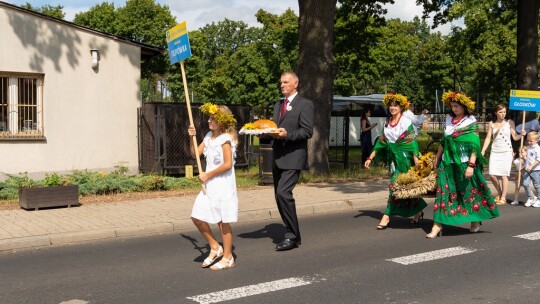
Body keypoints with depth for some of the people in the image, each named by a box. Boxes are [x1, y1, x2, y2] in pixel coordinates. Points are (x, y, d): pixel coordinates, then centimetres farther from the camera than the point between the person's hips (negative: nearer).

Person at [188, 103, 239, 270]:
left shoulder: (225, 138, -14)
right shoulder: (209, 136, 11)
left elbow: (228, 164, -20)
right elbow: (195, 153, 14)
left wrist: (207, 175, -14)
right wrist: (192, 137, 0)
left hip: (223, 184, -8)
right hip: (209, 185, 8)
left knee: (222, 221, 1)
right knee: (197, 216, 5)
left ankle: (228, 257, 14)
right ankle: (215, 247, 22)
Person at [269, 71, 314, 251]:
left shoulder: (305, 104, -4)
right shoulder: (278, 105, 20)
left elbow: (307, 131, -11)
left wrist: (287, 134, -24)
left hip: (293, 157, -8)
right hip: (278, 158, 8)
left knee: (283, 192, -20)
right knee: (279, 195, 9)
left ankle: (292, 236, -10)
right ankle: (292, 234, 20)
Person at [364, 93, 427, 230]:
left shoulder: (406, 122, -8)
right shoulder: (387, 122, 9)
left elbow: (412, 143, -12)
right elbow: (381, 142, 12)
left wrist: (416, 163, -18)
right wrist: (370, 158, 8)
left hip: (404, 158, -6)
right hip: (392, 157, 6)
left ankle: (387, 216, -6)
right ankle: (418, 211, 25)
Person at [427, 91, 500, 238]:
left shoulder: (471, 123, -5)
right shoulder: (449, 120, 10)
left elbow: (475, 146, -11)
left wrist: (471, 165, -19)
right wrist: (437, 158, 19)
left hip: (464, 164, -4)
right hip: (448, 163, 5)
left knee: (470, 192, 6)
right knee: (443, 192, -3)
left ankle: (475, 221, 27)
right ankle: (437, 225, -6)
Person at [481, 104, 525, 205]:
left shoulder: (510, 123, 1)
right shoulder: (491, 124, 6)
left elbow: (515, 137, 2)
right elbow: (488, 138, 6)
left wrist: (521, 134, -19)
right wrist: (482, 151, 0)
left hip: (506, 152, -2)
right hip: (495, 152, 2)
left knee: (503, 175, -4)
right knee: (492, 174, -5)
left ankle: (503, 198, 5)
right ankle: (499, 193, 18)